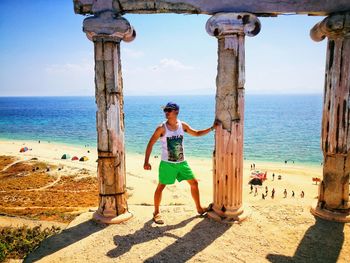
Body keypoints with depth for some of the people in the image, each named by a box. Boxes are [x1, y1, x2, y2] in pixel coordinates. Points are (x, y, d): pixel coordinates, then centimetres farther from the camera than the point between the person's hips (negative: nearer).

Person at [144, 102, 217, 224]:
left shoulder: (183, 125, 1)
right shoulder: (162, 128, -11)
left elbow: (197, 133, 15)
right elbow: (150, 144, -10)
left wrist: (212, 128, 6)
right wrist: (146, 162, -16)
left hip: (182, 162, 4)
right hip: (167, 163, -4)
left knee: (194, 183, 9)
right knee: (160, 187, -1)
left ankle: (199, 208, 29)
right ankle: (156, 212, 20)